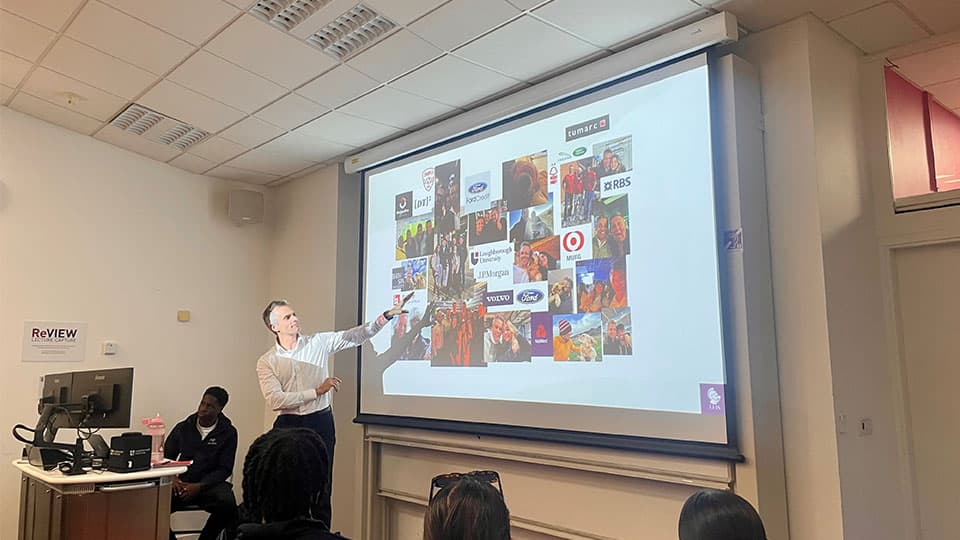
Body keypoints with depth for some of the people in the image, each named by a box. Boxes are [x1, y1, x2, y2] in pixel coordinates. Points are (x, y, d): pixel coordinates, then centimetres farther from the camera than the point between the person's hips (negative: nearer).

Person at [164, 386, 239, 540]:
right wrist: (172, 478, -7)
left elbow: (225, 469, -1)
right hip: (181, 483, 2)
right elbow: (165, 457, 14)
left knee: (228, 504, -33)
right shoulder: (183, 427, 10)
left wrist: (199, 486, -15)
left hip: (209, 484, -2)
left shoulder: (228, 432, 2)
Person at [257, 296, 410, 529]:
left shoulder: (318, 342, 3)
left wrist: (387, 316, -15)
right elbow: (275, 399, -12)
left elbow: (355, 336, -3)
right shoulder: (267, 362, -2)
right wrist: (317, 391, -14)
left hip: (321, 423, 1)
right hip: (289, 426, -1)